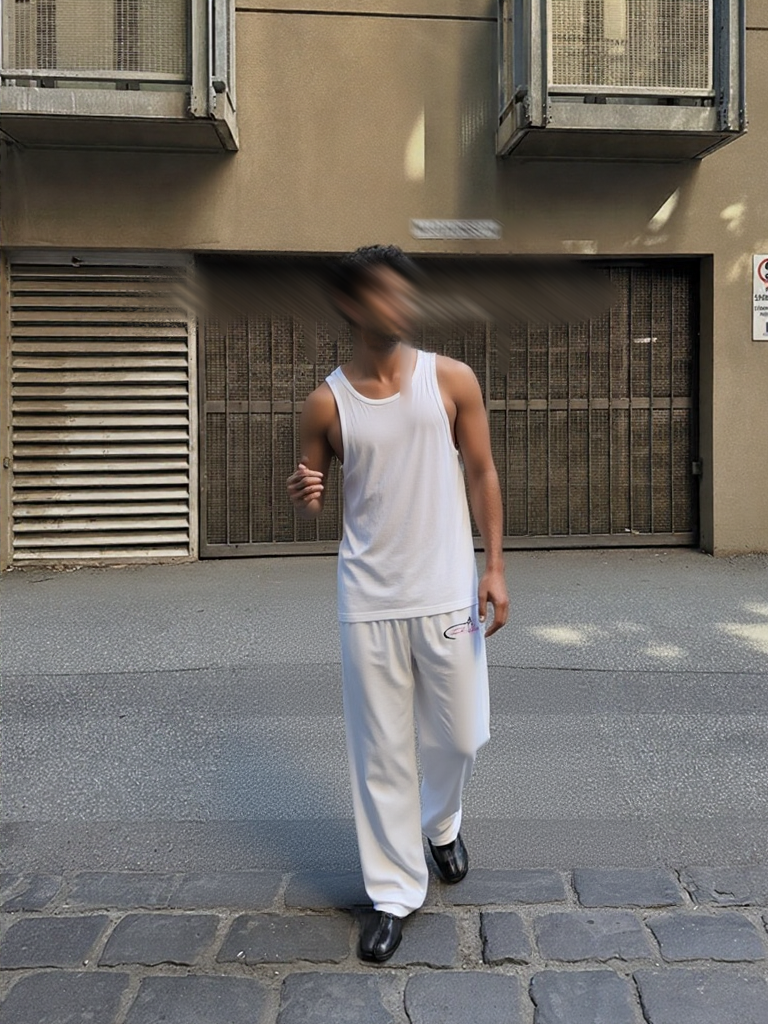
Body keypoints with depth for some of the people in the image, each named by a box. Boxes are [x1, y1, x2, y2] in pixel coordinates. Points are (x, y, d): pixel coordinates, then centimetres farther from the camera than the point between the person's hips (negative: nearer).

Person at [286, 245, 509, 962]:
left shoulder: (451, 380, -1)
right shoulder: (326, 403, -1)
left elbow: (481, 475, 2)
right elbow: (311, 499, 8)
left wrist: (494, 567, -5)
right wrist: (302, 498, -17)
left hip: (447, 593, 1)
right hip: (369, 600, 0)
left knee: (458, 735, 11)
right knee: (379, 751, 6)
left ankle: (440, 824, 44)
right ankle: (394, 891, 23)